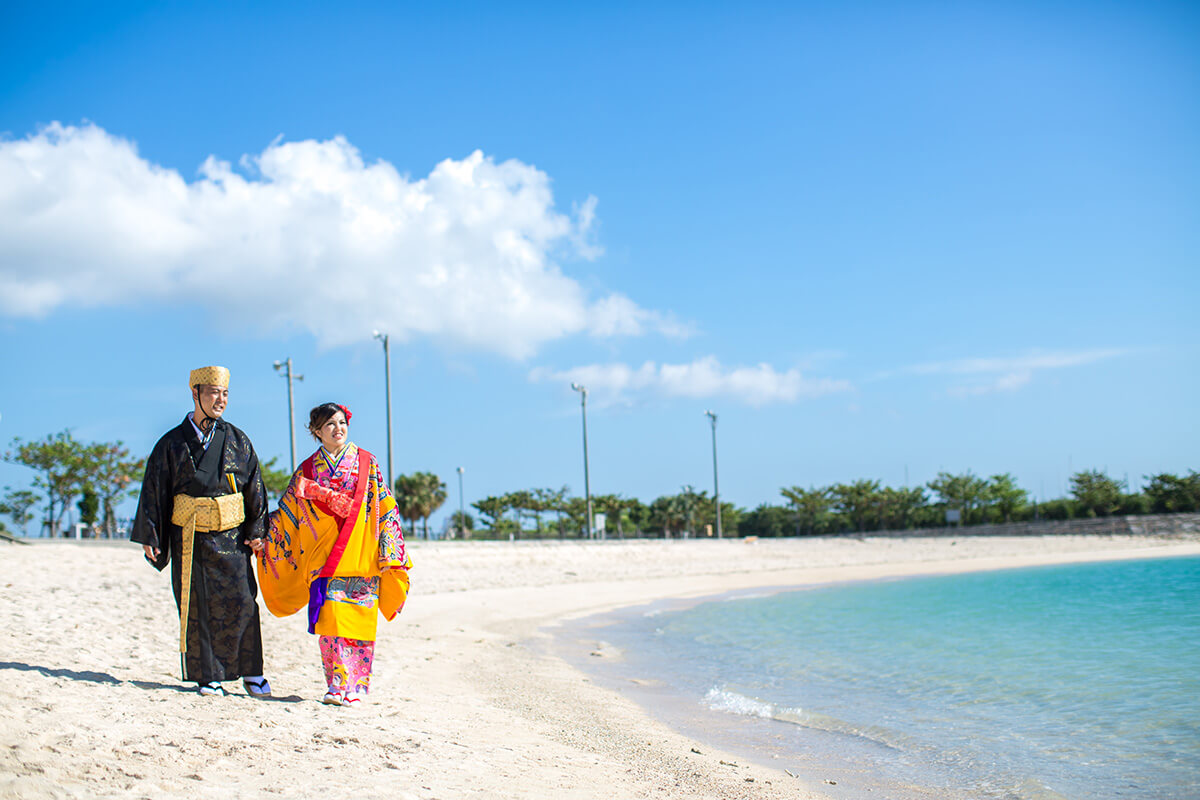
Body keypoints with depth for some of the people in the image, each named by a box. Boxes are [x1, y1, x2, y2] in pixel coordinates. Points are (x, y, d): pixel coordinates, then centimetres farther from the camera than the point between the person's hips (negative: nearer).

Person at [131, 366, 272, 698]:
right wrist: (150, 536, 2)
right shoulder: (172, 444, 5)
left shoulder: (237, 441, 8)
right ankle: (209, 676, 12)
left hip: (231, 537, 0)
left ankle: (252, 673, 6)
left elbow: (255, 488, 8)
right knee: (197, 608, 1)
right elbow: (154, 491, 6)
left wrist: (257, 531, 1)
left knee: (240, 604, -5)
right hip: (189, 540, 0)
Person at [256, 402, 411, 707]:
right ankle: (337, 685, 0)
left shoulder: (367, 463, 6)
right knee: (330, 622, -6)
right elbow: (287, 514, 18)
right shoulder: (307, 470, 11)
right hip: (324, 559, 1)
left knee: (358, 621, -3)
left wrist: (389, 552, -3)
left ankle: (356, 687, 4)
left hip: (361, 556, -1)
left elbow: (385, 509, 3)